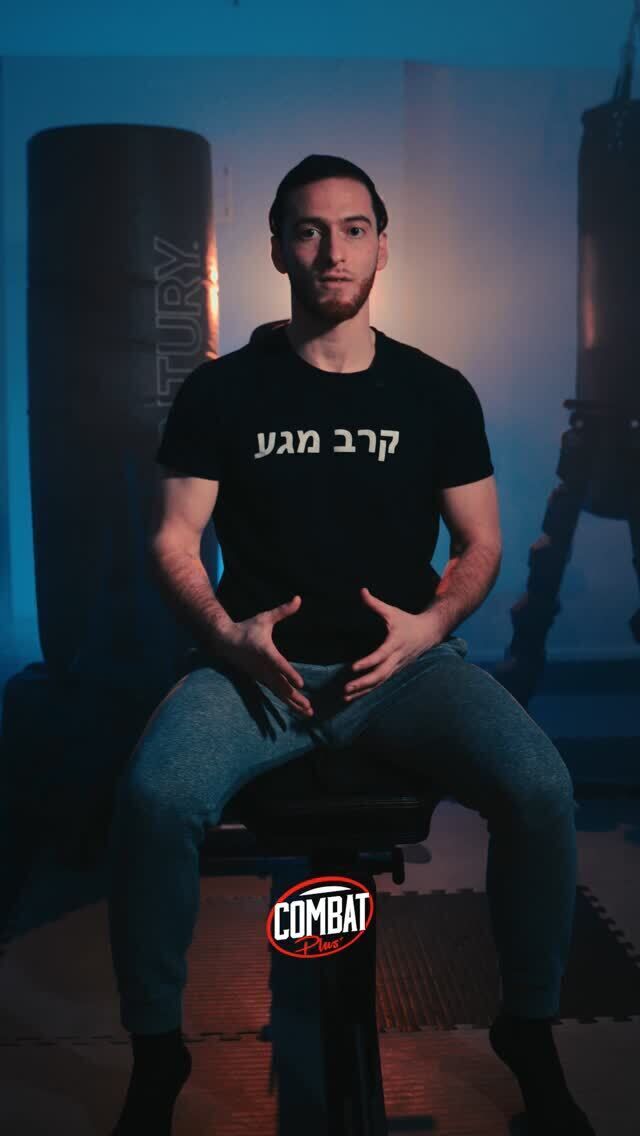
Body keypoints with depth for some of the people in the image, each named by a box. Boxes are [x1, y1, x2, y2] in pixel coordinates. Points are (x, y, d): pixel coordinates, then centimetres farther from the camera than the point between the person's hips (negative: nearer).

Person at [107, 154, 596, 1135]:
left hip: (406, 661, 1)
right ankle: (156, 1056, -3)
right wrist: (227, 631, -14)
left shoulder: (438, 393, 8)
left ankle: (530, 1033, 3)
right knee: (154, 798, -29)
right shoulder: (221, 390, 5)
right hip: (260, 662, 0)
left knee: (541, 790, -24)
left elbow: (482, 543, 10)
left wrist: (431, 624, -9)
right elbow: (174, 540, 4)